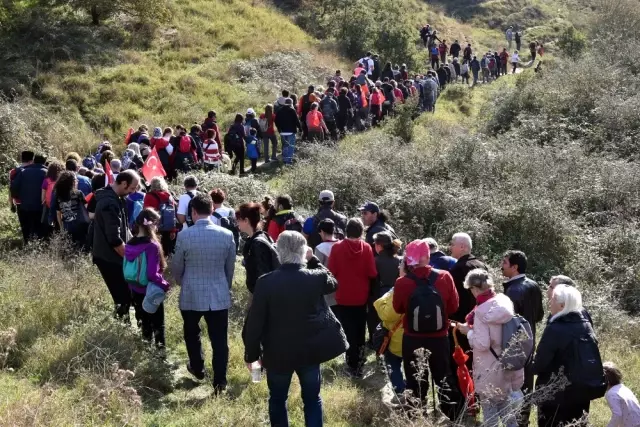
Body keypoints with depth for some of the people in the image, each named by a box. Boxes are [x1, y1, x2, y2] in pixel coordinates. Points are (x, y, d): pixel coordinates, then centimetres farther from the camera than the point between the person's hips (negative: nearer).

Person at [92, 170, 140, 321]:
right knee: (124, 298, -8)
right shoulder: (110, 203, -23)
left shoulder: (113, 198, 10)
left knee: (123, 296, 14)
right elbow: (114, 239, -25)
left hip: (110, 256, 10)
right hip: (110, 258, -10)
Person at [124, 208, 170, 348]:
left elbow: (127, 268, 7)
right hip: (151, 292, -6)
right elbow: (152, 274, -26)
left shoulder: (129, 244, -2)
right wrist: (164, 285, -11)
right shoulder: (152, 246, -23)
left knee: (144, 323, 19)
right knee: (158, 325, 9)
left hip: (135, 291, 6)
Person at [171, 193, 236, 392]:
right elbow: (230, 268, 5)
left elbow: (176, 268, 0)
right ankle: (220, 381, 6)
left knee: (192, 333, 23)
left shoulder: (184, 235, -12)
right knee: (219, 339, 6)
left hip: (191, 295, -1)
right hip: (219, 295, 1)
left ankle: (197, 369, 39)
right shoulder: (227, 235, -6)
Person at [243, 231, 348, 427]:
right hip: (310, 350, 1)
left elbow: (255, 322, -11)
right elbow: (332, 283, 17)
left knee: (277, 400, 17)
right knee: (312, 399, 15)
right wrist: (313, 260, 16)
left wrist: (251, 354, 0)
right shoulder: (316, 278, -9)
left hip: (278, 353, -1)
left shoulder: (266, 282, -15)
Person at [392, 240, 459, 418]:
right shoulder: (444, 277, -13)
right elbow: (453, 306, -2)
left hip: (412, 340, -1)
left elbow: (398, 308, 1)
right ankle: (449, 418, 26)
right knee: (443, 380, 18)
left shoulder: (402, 283, -16)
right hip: (439, 339, 1)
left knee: (416, 382, 13)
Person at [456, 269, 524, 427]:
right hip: (508, 369, 7)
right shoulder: (505, 303, 0)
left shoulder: (481, 310, -19)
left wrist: (468, 331, -6)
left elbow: (482, 344, -22)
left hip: (490, 373, -7)